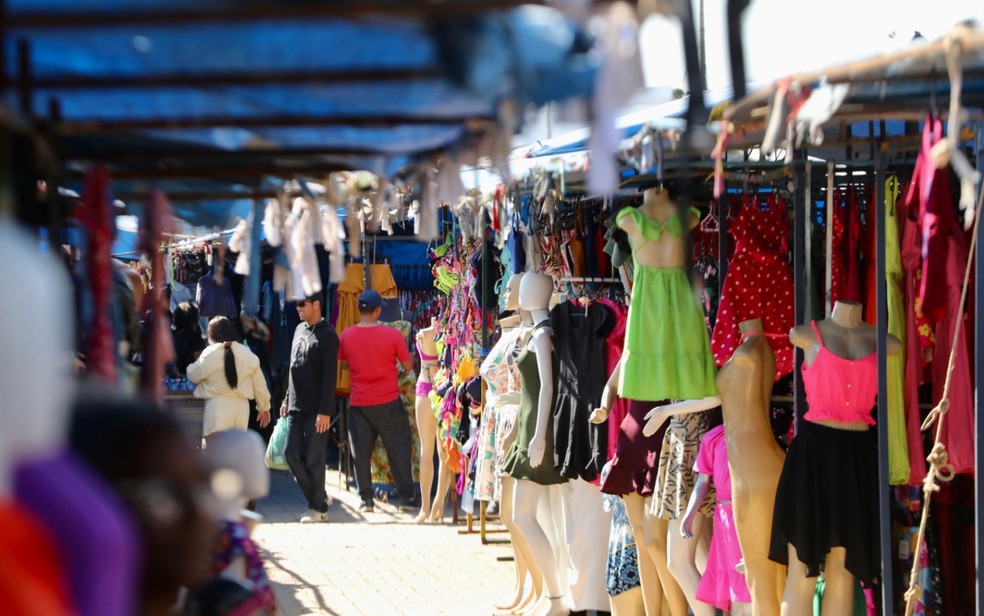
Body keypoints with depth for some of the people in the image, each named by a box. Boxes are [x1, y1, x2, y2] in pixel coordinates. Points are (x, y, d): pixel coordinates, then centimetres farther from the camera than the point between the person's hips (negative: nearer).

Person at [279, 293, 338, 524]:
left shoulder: (326, 335, -10)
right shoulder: (300, 330, 14)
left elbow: (330, 375, -14)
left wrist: (325, 411, -18)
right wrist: (287, 399, 18)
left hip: (316, 409, -7)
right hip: (296, 407, 7)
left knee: (314, 459, -3)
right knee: (292, 454, 4)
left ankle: (319, 509, 7)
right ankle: (319, 497, 18)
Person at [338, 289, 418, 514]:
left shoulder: (346, 336, -3)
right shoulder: (392, 335, -11)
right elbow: (408, 365, -2)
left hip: (359, 403, 2)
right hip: (388, 402, -2)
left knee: (361, 452, 8)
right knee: (398, 448, 8)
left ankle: (366, 499, 6)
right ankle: (407, 497, 10)